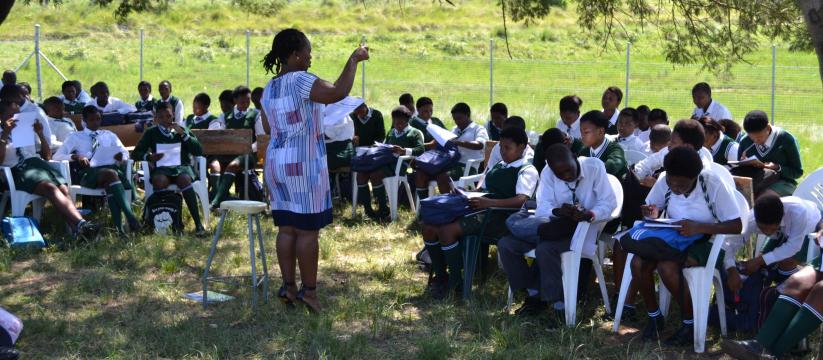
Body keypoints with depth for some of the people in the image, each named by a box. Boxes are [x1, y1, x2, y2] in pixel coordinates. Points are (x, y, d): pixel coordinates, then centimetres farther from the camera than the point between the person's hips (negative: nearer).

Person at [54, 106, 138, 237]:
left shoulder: (109, 135, 32)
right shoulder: (75, 137, 23)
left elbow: (125, 152, 24)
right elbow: (57, 156, 12)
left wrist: (121, 156, -2)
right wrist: (75, 157, -8)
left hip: (111, 167, 2)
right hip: (89, 173, -2)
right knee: (110, 174, -39)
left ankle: (118, 227, -50)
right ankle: (130, 217, -52)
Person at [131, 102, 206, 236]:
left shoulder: (182, 131, 18)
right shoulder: (151, 133, 16)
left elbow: (199, 151, 7)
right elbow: (135, 154, 11)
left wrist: (183, 134, -2)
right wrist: (149, 157, -9)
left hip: (182, 166, 0)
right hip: (162, 169, 0)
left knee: (184, 179, -37)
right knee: (159, 181, -37)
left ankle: (198, 224, -39)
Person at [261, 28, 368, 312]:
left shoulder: (269, 89, 13)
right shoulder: (300, 81, -14)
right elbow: (337, 92, -28)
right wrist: (353, 61, -17)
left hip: (276, 161, 8)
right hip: (304, 164, -8)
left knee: (286, 228, 9)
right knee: (307, 230, -3)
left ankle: (288, 286, 11)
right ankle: (308, 289, 1)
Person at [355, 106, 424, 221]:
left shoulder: (415, 133, 6)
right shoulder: (391, 133, 29)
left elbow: (421, 149, -8)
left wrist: (404, 151, -22)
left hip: (399, 164, -7)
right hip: (386, 161, 7)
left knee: (375, 175, -32)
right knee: (361, 173, -15)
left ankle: (383, 210, -22)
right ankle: (367, 209, -12)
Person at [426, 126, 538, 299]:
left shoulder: (527, 170, -3)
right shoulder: (498, 166, 23)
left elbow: (521, 200, -20)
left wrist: (489, 203, -30)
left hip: (500, 218, -9)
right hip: (481, 211, 9)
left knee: (446, 230, -27)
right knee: (429, 226, -7)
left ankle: (455, 282, -12)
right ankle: (441, 276, 4)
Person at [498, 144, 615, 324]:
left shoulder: (594, 166, -12)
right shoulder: (547, 173, -3)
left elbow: (609, 202, -13)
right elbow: (541, 210, -10)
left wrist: (590, 213, -33)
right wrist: (557, 211, -33)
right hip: (554, 228, 5)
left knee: (544, 250, -33)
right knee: (505, 244, -10)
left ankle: (558, 304, -21)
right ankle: (534, 294, 2)